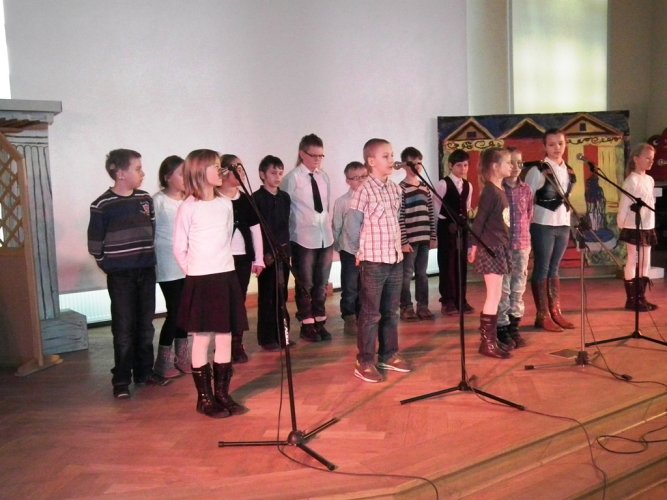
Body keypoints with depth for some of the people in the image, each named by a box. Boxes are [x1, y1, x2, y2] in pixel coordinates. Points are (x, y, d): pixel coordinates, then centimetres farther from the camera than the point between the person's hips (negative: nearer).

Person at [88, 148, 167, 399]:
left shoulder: (145, 199, 5)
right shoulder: (102, 205, -9)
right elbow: (94, 243, -3)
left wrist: (147, 258, 10)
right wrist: (108, 265, 2)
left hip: (146, 271, 4)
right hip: (120, 275, -4)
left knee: (145, 326, 11)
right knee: (124, 328, 1)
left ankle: (144, 371, 24)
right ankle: (121, 380, 12)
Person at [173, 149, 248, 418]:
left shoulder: (226, 204, 7)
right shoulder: (188, 207, -8)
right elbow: (179, 248, -2)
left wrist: (219, 264, 11)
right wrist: (193, 271, 4)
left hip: (226, 276, 5)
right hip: (200, 280, -5)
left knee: (225, 337, 8)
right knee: (201, 338, 3)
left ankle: (222, 394, 20)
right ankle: (204, 398, 14)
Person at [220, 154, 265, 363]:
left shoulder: (246, 200, 10)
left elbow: (255, 229, 12)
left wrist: (258, 259, 9)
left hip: (244, 257, 5)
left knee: (240, 301, 9)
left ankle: (237, 344, 18)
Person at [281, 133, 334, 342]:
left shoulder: (324, 177, 7)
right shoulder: (292, 178, -9)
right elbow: (284, 209, -7)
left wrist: (328, 227, 10)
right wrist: (286, 238, -7)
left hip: (325, 236, 5)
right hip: (303, 238, -5)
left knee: (321, 283, 11)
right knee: (305, 284, 6)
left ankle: (319, 323, 23)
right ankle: (307, 325, 18)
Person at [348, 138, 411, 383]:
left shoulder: (396, 189, 9)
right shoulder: (364, 191, -12)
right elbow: (354, 225, -8)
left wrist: (397, 247, 11)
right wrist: (360, 252, 0)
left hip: (396, 259, 7)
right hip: (373, 261, -6)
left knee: (391, 311, 15)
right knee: (371, 313, 0)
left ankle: (389, 355, 28)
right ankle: (364, 362, 10)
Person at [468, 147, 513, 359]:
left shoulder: (500, 190, 12)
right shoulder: (490, 191, -14)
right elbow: (479, 221, -16)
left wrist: (504, 246, 13)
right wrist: (474, 246, -17)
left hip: (499, 248, 9)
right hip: (490, 249, -9)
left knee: (495, 296, 12)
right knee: (493, 297, -5)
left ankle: (492, 339, 19)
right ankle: (487, 342, 2)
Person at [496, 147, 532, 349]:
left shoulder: (525, 189, 7)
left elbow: (529, 215, 15)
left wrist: (522, 235, 11)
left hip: (522, 244, 4)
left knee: (518, 287, 9)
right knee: (503, 288, -1)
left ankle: (514, 326, 20)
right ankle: (502, 328, 8)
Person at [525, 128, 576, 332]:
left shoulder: (569, 170, 9)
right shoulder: (538, 170, -10)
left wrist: (568, 220, 14)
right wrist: (527, 225, -13)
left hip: (563, 224, 6)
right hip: (543, 225, -6)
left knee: (554, 268, 12)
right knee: (542, 269, 1)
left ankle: (555, 311, 19)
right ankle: (542, 315, 8)